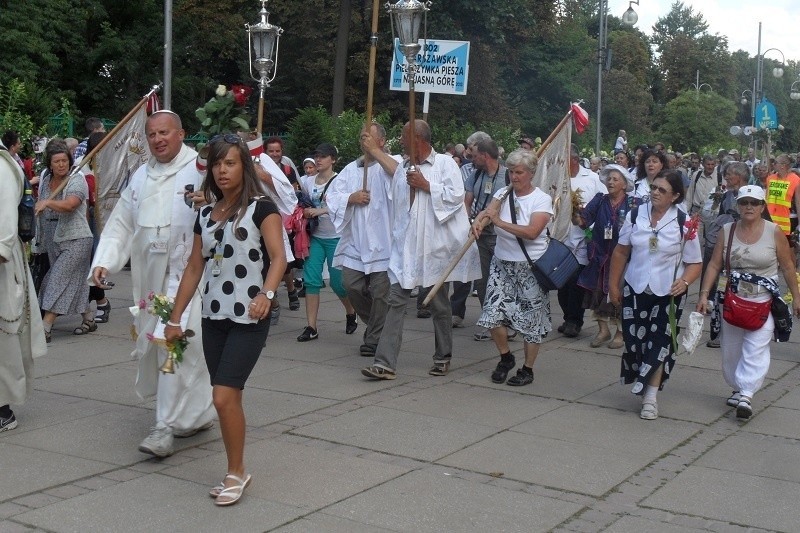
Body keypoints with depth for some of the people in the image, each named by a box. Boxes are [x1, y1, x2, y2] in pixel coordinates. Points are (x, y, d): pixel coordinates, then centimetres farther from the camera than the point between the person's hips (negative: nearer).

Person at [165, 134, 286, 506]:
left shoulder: (261, 207, -5)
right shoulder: (206, 214, 12)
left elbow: (278, 257, -16)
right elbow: (194, 268, 15)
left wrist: (266, 294, -33)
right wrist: (175, 318, 14)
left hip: (249, 319, -6)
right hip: (213, 317, 6)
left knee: (224, 397, -12)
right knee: (228, 399, 9)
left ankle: (236, 472, 5)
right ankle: (236, 472, 19)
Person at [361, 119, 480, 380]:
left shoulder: (445, 163, -3)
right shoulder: (403, 170, 15)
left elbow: (456, 195, -15)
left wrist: (427, 185, -15)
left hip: (434, 246, -5)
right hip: (405, 245, 5)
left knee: (438, 304, 8)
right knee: (396, 301, -5)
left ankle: (443, 358, 24)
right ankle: (385, 363, -8)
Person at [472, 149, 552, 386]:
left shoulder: (542, 199, -10)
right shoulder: (502, 193, 4)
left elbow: (531, 232, -23)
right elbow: (488, 212, -13)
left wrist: (499, 221, -27)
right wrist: (479, 220, -37)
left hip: (530, 266, -4)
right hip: (502, 262, 4)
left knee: (530, 319, 3)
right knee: (493, 314, -2)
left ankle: (527, 369, 18)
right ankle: (506, 358, 23)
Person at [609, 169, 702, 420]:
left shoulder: (684, 223, -8)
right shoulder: (635, 215, -1)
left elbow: (695, 263, -2)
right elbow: (621, 251, 9)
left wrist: (684, 281, -22)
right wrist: (613, 284, 8)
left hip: (668, 292, -2)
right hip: (635, 289, 3)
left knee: (659, 341, -1)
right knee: (634, 340, 4)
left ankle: (650, 396, 7)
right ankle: (643, 387, 26)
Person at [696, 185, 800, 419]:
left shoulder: (774, 232, -5)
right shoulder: (727, 231, 1)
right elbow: (714, 265, 1)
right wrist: (704, 294, -7)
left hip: (763, 302, -3)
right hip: (732, 300, 3)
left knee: (755, 349, -12)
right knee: (731, 349, 10)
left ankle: (746, 395, -12)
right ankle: (738, 388, 26)